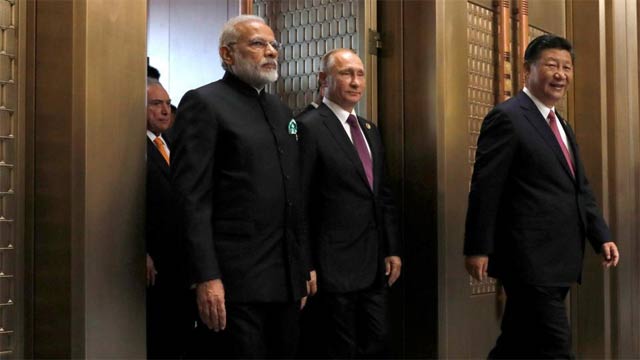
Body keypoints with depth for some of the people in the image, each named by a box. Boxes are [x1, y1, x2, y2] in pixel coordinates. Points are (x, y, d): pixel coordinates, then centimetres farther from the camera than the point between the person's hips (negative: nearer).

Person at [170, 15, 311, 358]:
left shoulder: (281, 110, 18)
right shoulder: (203, 103, -4)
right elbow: (192, 198, -12)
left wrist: (302, 268, 15)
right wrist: (207, 277, -18)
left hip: (286, 279, 7)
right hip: (236, 281, -7)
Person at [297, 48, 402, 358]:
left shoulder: (370, 130, 15)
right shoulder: (309, 127, -10)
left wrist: (392, 250, 13)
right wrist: (306, 267, -14)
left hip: (375, 263, 7)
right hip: (336, 264, -7)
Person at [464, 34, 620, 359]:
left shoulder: (561, 125, 19)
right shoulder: (507, 117, -9)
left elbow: (580, 189, 19)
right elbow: (485, 188, -13)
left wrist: (601, 237, 8)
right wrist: (478, 248, -15)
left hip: (558, 260, 9)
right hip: (530, 259, -9)